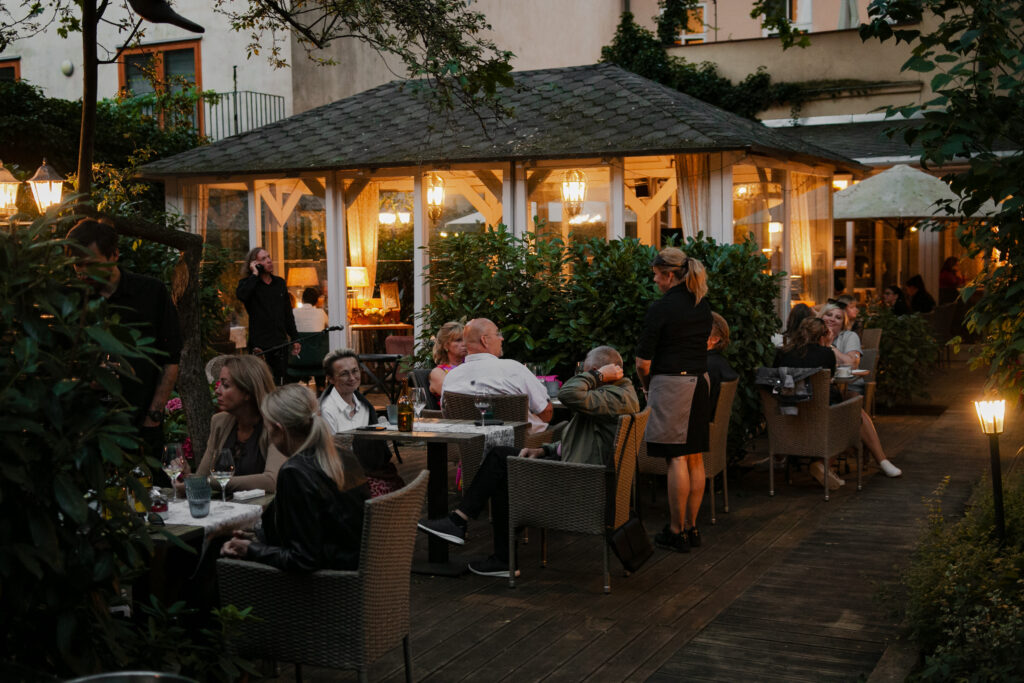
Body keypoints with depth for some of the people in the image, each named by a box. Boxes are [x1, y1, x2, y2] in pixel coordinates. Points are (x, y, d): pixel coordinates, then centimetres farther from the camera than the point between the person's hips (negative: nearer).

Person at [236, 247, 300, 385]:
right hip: (260, 345, -5)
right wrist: (255, 274, -15)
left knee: (281, 383, 6)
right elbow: (241, 295, -26)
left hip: (280, 343, 5)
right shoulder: (248, 283, -1)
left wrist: (295, 338, 16)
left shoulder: (279, 283, 14)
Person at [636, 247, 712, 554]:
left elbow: (643, 361, -12)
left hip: (671, 383, -8)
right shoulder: (702, 305, 10)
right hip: (700, 381, 8)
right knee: (695, 457, 10)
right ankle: (692, 527, 18)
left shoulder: (661, 308, -13)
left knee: (676, 459, -4)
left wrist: (646, 386, 5)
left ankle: (677, 531, 1)